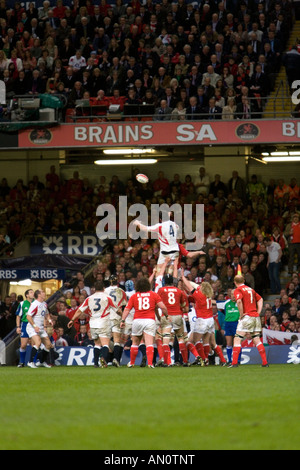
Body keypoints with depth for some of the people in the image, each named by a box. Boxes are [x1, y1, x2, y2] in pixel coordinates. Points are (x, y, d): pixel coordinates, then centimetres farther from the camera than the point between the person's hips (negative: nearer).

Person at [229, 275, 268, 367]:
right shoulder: (250, 289, 18)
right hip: (256, 317, 6)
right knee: (257, 340, 9)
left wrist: (241, 314, -12)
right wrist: (258, 312, 18)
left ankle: (234, 362, -8)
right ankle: (265, 362, 3)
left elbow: (239, 301, -22)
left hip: (247, 316, -6)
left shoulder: (238, 290, -4)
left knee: (237, 339, -2)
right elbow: (260, 299, 26)